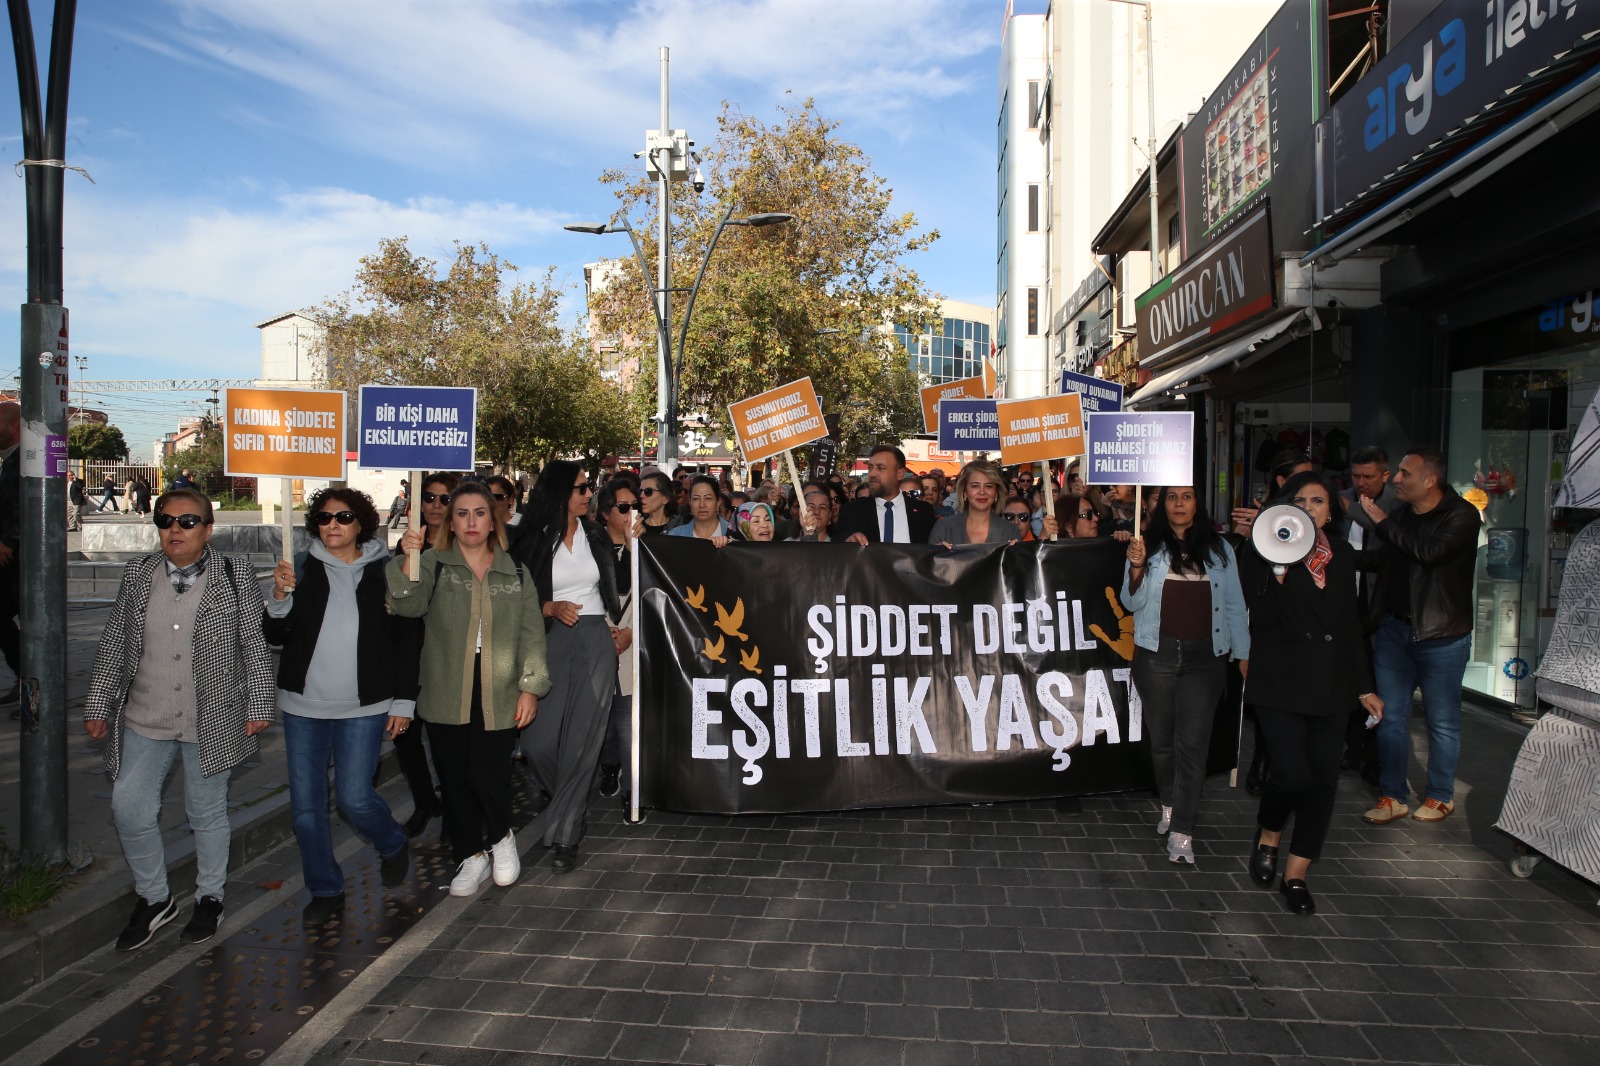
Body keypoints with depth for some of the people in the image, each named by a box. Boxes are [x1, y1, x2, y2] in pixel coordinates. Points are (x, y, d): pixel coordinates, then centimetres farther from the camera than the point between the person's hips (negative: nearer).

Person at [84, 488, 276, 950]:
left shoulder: (235, 577, -6)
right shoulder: (138, 574, 3)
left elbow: (256, 646, -4)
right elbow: (113, 644, 10)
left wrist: (259, 705, -6)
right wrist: (98, 705, 10)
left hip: (211, 721, -3)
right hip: (144, 720, 3)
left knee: (207, 812, 10)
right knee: (129, 810, 3)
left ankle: (210, 898, 30)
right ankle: (153, 898, 27)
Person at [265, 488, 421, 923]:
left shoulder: (384, 572, -2)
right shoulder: (302, 570, 3)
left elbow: (408, 639, 0)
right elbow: (275, 636, 2)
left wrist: (404, 701, -2)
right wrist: (281, 596, -17)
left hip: (365, 708, -3)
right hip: (303, 706, 3)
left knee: (355, 797, -7)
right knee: (306, 804, 6)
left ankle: (393, 845, 25)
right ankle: (325, 891, 24)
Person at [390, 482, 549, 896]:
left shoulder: (515, 573, 8)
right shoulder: (434, 564, 4)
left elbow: (531, 633, 8)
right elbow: (409, 605, -14)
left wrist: (531, 686, 0)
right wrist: (407, 562, -32)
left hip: (499, 695, 0)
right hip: (447, 694, 1)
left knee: (487, 774, -8)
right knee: (455, 779, 7)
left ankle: (501, 838, 22)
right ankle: (471, 856, 26)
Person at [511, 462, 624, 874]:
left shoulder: (596, 536, 9)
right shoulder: (534, 541, 2)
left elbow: (617, 589, 14)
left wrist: (625, 629, 2)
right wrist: (552, 608, -13)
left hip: (596, 640, 1)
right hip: (552, 641, -1)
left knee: (582, 739, -4)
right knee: (539, 742, -5)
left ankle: (564, 834, 6)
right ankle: (571, 802, 26)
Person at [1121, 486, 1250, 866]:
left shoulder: (1219, 549, 7)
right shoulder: (1148, 546, 2)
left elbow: (1234, 605, 10)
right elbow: (1132, 603, -1)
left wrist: (1243, 653, 7)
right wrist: (1136, 568, -18)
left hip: (1204, 656, 0)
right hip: (1156, 654, 1)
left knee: (1192, 743, -6)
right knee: (1161, 738, 11)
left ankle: (1181, 831, -3)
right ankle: (1169, 804, 33)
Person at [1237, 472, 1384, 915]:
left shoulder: (1342, 556, 11)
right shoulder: (1262, 554, -3)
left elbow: (1352, 625, 16)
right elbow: (1263, 618, -12)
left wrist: (1364, 686, 15)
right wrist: (1279, 569, -24)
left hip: (1330, 683, 5)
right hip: (1280, 682, -5)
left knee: (1323, 780, 3)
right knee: (1292, 774, -14)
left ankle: (1295, 875, 16)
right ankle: (1267, 836, 19)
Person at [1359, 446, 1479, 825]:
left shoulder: (1462, 515, -8)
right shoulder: (1401, 514, 8)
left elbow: (1430, 552, -27)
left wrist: (1383, 522, -18)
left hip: (1442, 636, -5)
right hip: (1395, 629, 5)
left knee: (1442, 720, 6)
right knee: (1391, 717, 6)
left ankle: (1441, 796, 21)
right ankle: (1392, 795, 14)